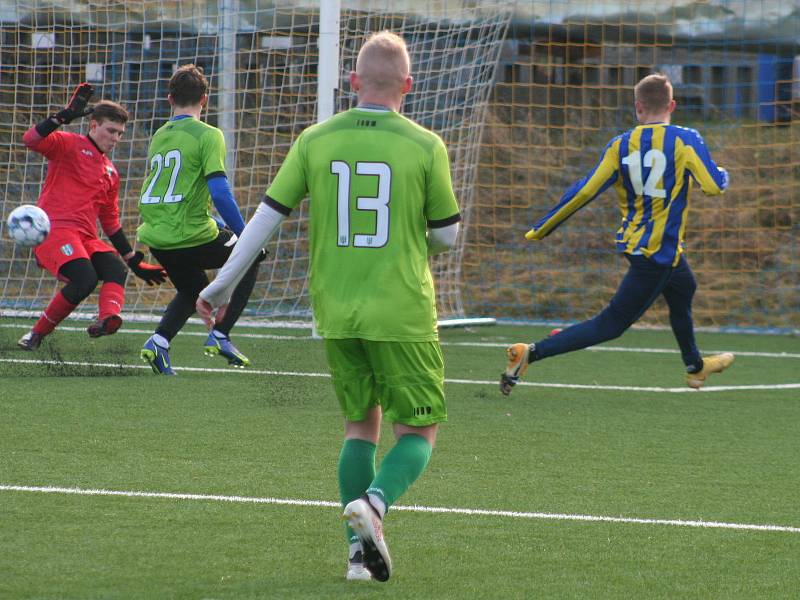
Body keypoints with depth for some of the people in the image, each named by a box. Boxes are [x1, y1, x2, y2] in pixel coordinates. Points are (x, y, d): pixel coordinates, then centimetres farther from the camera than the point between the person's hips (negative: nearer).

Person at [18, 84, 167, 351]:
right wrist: (64, 116, -22)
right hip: (54, 229, -7)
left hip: (86, 239, 7)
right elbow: (31, 139, -15)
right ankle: (37, 333, -12)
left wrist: (135, 262, 28)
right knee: (85, 279, -29)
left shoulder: (111, 173, 24)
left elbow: (111, 223, 30)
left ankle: (109, 317, -51)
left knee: (116, 269, -23)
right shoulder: (69, 145, 4)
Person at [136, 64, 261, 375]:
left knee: (194, 289, 29)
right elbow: (219, 192, -18)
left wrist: (217, 224, 30)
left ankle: (159, 341, 6)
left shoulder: (159, 136, 13)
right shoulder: (208, 135, -8)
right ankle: (219, 336, 9)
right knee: (249, 261, 18)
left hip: (154, 237, 6)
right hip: (191, 236, -6)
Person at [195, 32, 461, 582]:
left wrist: (223, 285, 11)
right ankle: (374, 502, -20)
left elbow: (267, 216, 2)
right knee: (419, 430, 8)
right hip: (402, 311, -3)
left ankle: (361, 549, 10)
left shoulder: (316, 140, 0)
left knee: (361, 424, 17)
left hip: (336, 310, 3)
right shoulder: (424, 146, -6)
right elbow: (447, 236, 1)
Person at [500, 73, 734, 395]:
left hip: (633, 243, 7)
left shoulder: (620, 146, -2)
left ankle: (695, 367, 55)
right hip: (660, 251, -7)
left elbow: (585, 191, -6)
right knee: (610, 325, -5)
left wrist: (541, 229, 1)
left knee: (683, 291, 33)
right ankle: (531, 352, -17)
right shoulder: (685, 140, -15)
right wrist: (721, 174, 6)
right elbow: (713, 186, -19)